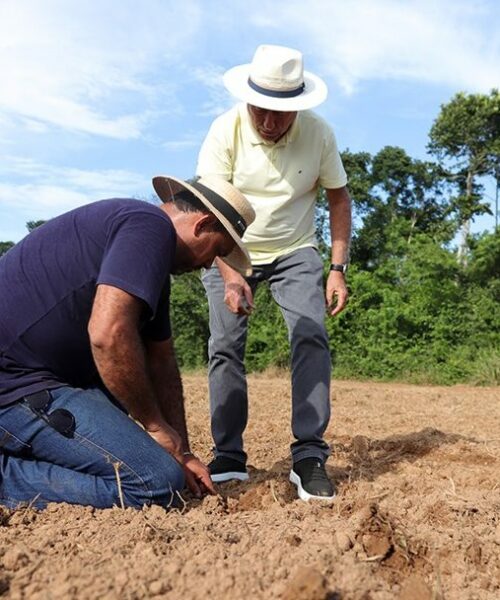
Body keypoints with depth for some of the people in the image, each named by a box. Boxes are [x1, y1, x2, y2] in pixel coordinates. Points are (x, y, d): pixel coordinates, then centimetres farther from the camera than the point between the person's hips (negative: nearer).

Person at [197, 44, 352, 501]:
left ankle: (309, 457, -8)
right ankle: (229, 459, 3)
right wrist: (230, 275, -36)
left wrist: (338, 268, -12)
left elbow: (339, 198, -3)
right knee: (224, 347, -8)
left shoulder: (319, 133, -14)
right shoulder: (225, 131, -18)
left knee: (311, 337, -16)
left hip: (295, 252, 1)